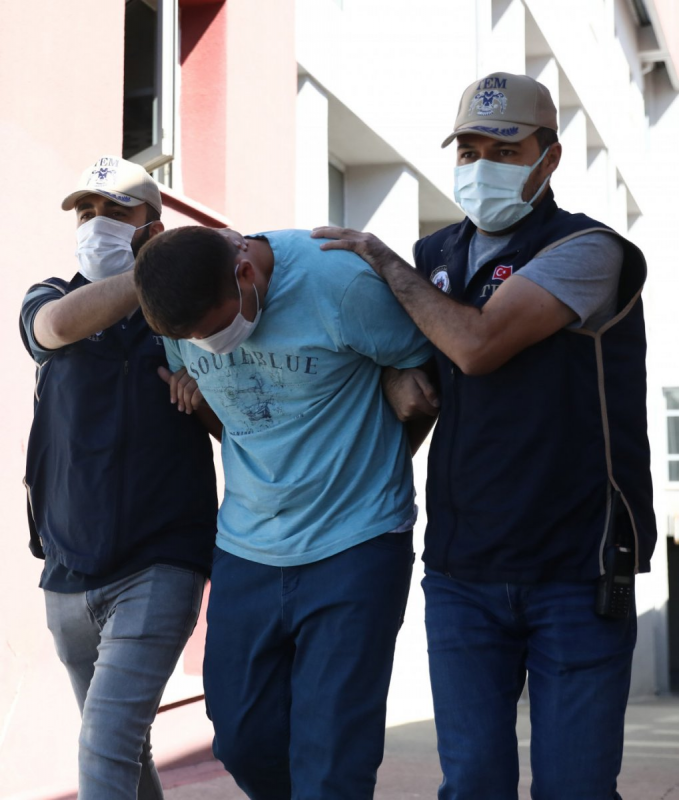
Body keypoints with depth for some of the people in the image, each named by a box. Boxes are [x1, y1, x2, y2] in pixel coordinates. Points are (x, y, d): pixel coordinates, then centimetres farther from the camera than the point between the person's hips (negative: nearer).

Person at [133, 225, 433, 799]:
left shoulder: (340, 283, -19)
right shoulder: (183, 312, -4)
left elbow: (428, 372, -5)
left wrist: (377, 466, 1)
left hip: (353, 547, -5)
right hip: (246, 551, 5)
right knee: (243, 742, 10)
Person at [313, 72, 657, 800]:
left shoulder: (585, 249, -8)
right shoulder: (435, 255, 10)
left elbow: (477, 344, -20)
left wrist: (383, 260, -8)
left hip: (577, 574, -4)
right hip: (461, 570, 4)